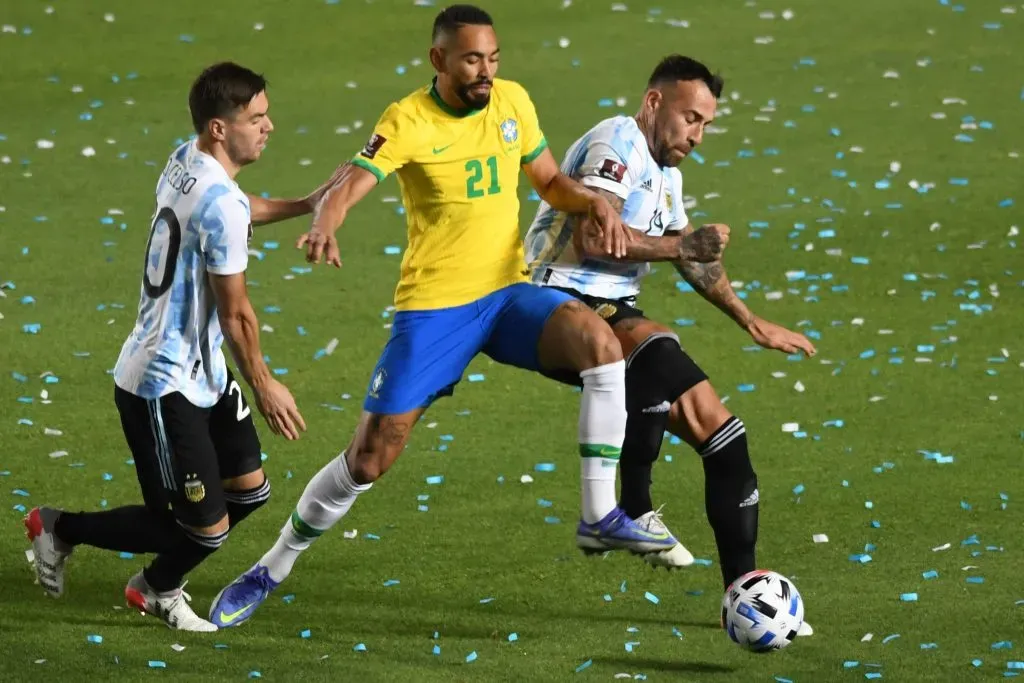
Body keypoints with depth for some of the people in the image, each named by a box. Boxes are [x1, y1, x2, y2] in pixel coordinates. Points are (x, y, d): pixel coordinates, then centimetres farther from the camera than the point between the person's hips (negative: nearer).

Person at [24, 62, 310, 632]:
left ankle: (158, 587, 34)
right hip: (164, 387, -10)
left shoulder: (186, 161, 3)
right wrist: (264, 385, -5)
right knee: (206, 529, -2)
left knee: (249, 489, 16)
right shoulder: (223, 205, -26)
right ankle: (59, 529, 15)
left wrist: (306, 205, 26)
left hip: (202, 372, 10)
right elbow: (235, 314, -18)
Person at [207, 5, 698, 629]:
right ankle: (271, 572, 19)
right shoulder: (409, 122, -12)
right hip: (432, 305, -3)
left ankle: (599, 517, -21)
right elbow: (350, 185, -27)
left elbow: (550, 182, 15)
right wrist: (325, 225, -50)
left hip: (508, 292, 3)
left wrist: (594, 201, -7)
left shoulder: (514, 102, 2)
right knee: (369, 459, -3)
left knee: (599, 340, -28)